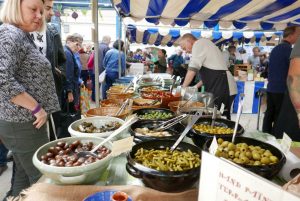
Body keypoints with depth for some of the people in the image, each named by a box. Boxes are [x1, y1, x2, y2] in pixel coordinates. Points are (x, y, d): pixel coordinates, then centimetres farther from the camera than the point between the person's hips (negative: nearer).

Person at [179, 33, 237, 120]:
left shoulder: (199, 43, -5)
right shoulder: (205, 45, 23)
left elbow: (193, 68, -14)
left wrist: (183, 88, -6)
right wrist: (196, 86, 17)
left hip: (221, 88, -10)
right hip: (225, 88, 10)